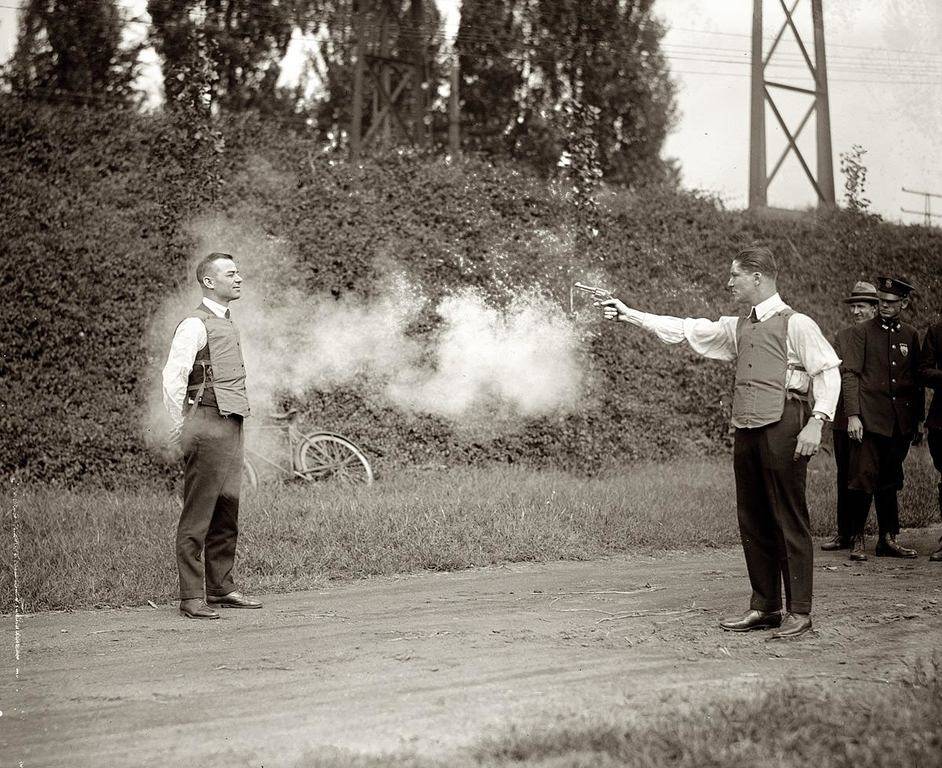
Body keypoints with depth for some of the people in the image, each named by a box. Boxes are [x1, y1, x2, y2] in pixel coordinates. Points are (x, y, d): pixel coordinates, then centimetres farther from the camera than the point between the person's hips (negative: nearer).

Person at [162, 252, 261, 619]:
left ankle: (221, 587, 21)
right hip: (207, 425, -9)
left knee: (227, 511, 12)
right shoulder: (196, 325, -9)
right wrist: (181, 428, -15)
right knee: (198, 513, -6)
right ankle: (192, 597, -3)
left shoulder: (228, 324, 19)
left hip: (231, 424, 9)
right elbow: (173, 377, -16)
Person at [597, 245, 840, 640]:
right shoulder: (736, 328, 17)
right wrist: (629, 314, 15)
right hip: (747, 429, 7)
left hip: (783, 428, -7)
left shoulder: (796, 325, -4)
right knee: (752, 521, 9)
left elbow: (828, 372, -7)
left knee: (789, 521, -5)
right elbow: (685, 330, 19)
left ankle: (798, 612, 1)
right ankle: (764, 607, 17)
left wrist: (817, 422, -17)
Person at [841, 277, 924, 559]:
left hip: (900, 423, 4)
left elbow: (917, 380, 17)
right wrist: (852, 415, -13)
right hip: (869, 419, -4)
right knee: (864, 480, -7)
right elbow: (850, 375, -5)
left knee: (889, 483, 10)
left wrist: (918, 419, 13)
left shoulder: (910, 335, 12)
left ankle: (889, 539, 16)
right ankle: (857, 539, 2)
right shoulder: (862, 332, 1)